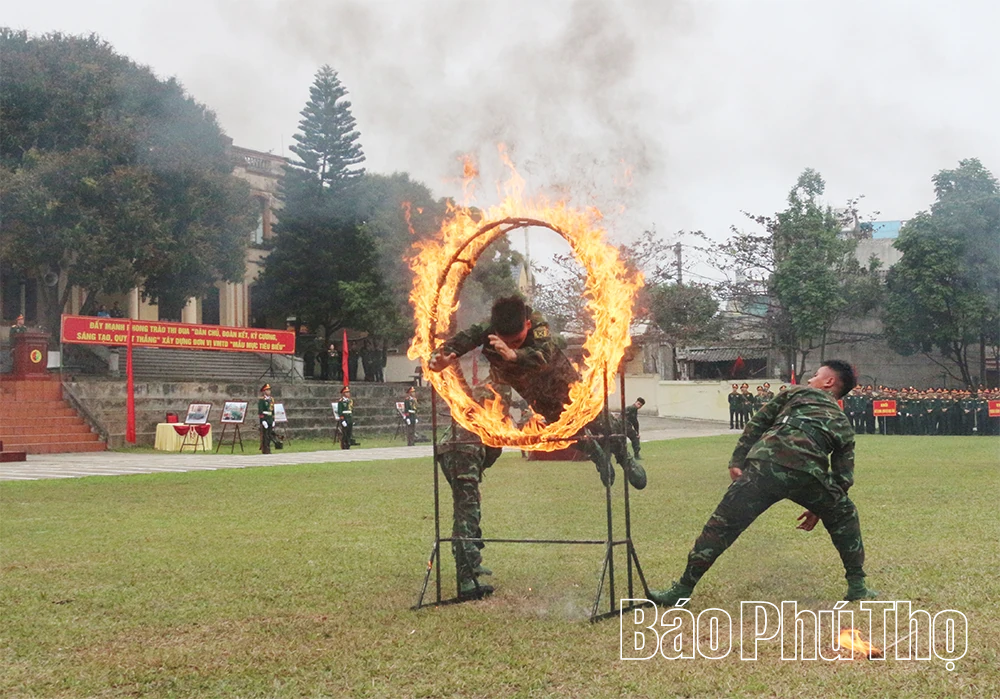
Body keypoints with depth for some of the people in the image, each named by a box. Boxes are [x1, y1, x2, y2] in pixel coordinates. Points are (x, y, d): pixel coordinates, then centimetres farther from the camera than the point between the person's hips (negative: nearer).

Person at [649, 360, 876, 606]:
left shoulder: (796, 393, 29)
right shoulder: (843, 425, 31)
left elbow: (757, 424, 19)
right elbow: (843, 477, 25)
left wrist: (737, 461, 15)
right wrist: (820, 508, 36)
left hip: (763, 467, -1)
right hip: (807, 476, 1)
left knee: (721, 526, 5)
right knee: (844, 517, 29)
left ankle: (682, 591, 5)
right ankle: (857, 586, 28)